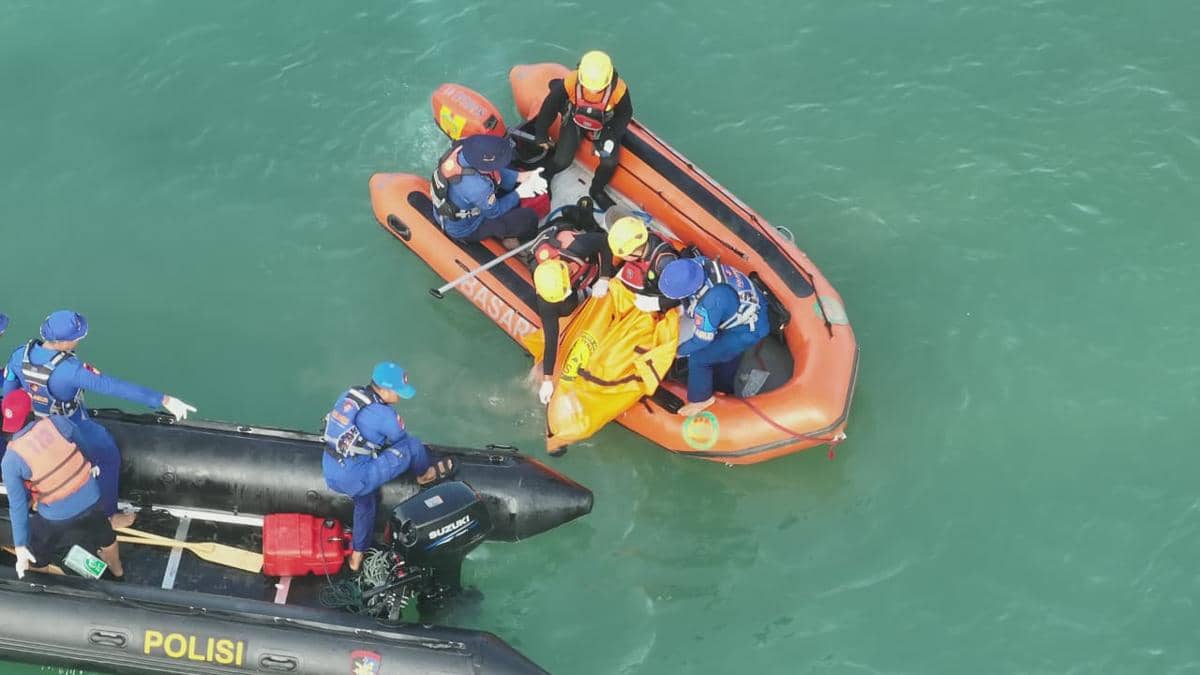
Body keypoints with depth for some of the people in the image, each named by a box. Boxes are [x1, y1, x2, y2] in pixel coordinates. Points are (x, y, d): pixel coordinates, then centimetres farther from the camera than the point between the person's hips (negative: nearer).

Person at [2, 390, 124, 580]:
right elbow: (79, 442, 5)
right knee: (105, 537, 33)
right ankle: (118, 573, 59)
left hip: (57, 517, -3)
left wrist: (20, 546, -8)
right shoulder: (56, 422, -16)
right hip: (90, 499, 3)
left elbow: (17, 506, -15)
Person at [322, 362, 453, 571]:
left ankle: (357, 557, 47)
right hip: (355, 479, -8)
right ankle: (426, 475, 28)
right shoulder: (383, 415, -19)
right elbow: (402, 441, 1)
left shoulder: (348, 395, 1)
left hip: (330, 474, 8)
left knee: (366, 502, 36)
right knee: (413, 446, -5)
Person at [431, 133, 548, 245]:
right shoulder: (477, 186, -42)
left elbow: (496, 173, -2)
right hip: (464, 230, -8)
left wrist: (522, 177, -9)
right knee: (528, 217, -7)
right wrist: (518, 193, -9)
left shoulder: (460, 148, -21)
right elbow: (494, 212, -20)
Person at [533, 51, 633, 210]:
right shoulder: (570, 82, -34)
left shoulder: (618, 89, -32)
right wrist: (541, 134, -4)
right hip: (574, 121, -1)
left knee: (609, 162, -15)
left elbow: (625, 114, -10)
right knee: (562, 161, -13)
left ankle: (597, 191, 17)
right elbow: (550, 106, -15)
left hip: (603, 125, 1)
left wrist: (613, 137, -21)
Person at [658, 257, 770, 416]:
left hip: (748, 330, -8)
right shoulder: (697, 264, -22)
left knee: (697, 358, -8)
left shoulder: (709, 303, -39)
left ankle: (700, 398, 15)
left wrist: (679, 351, -6)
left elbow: (702, 339, -22)